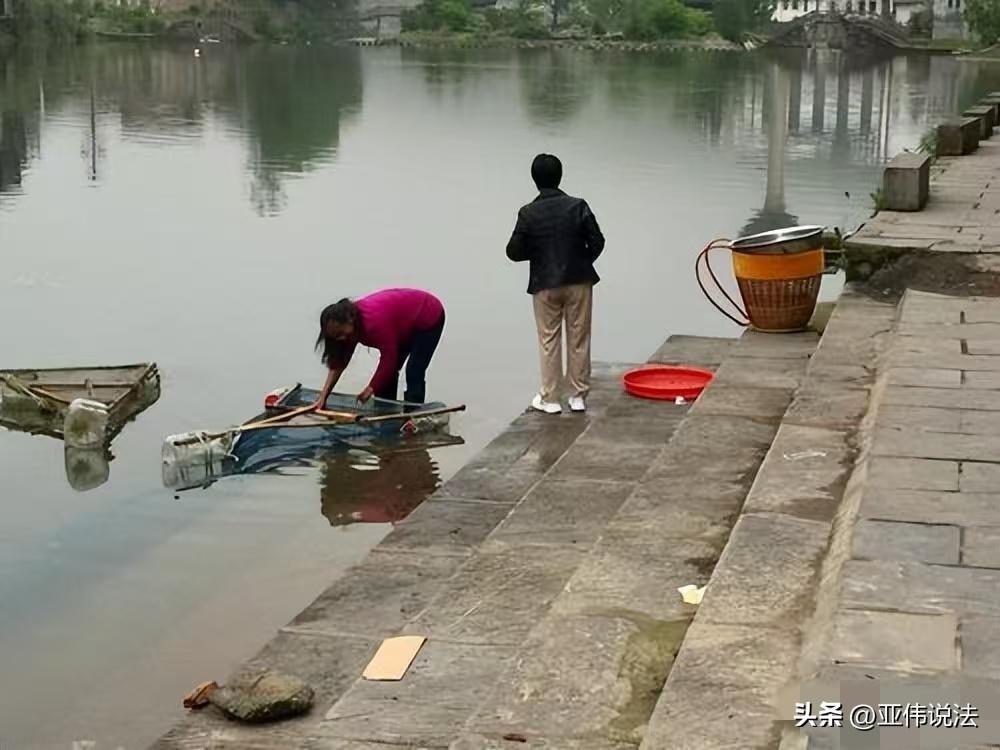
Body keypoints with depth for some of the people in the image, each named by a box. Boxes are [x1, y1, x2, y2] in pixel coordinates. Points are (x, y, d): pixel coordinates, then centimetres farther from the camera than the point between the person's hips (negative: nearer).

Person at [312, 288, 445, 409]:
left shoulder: (373, 321, -39)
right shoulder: (352, 325, -11)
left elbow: (389, 357, -32)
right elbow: (338, 363, -8)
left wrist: (370, 389, -24)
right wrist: (323, 396, -16)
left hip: (429, 318, -9)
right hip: (407, 323, 9)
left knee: (413, 374, -16)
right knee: (387, 372, 4)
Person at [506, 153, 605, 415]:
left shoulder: (528, 213, -8)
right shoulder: (578, 206, -6)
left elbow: (514, 252, -6)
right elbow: (597, 242, -5)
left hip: (545, 284, -1)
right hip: (578, 281, 1)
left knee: (549, 341, 7)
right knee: (579, 340, 9)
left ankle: (549, 399, 9)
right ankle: (578, 396, 13)